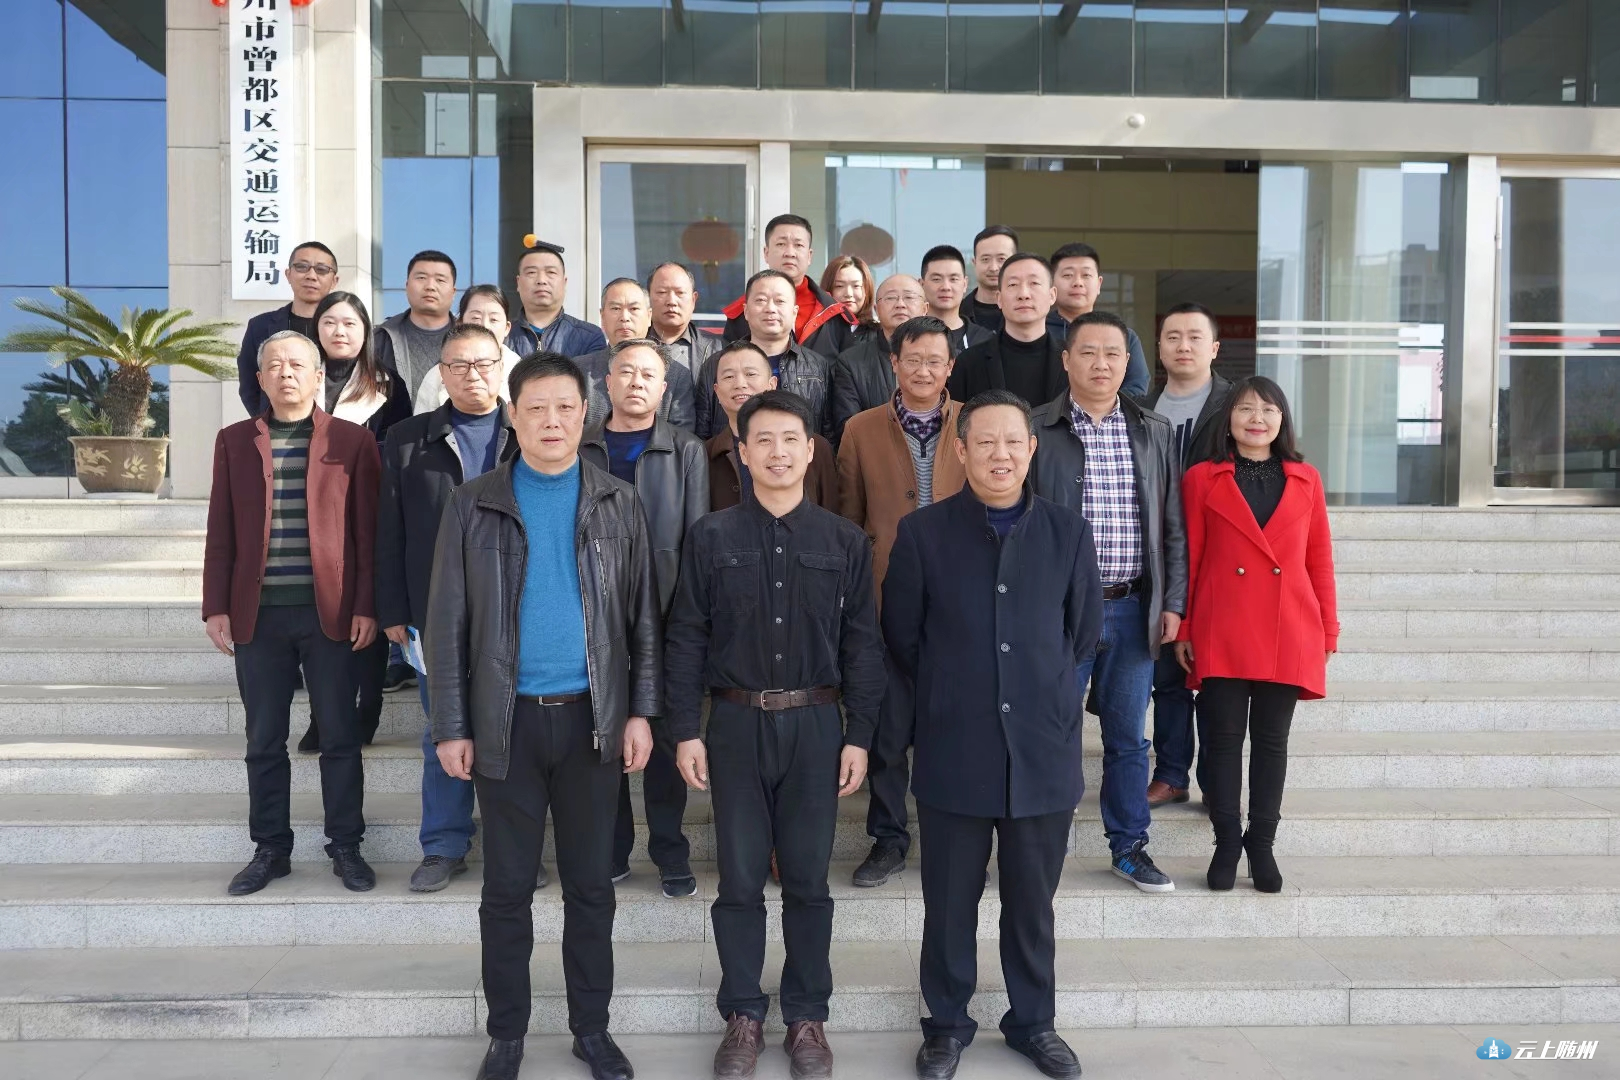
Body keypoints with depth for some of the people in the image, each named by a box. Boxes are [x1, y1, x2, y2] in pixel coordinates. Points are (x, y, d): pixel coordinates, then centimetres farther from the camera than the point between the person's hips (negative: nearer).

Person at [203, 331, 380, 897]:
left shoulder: (352, 440, 3)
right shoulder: (235, 441, 10)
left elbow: (367, 532, 0)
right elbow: (221, 533, 9)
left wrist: (366, 607, -6)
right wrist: (216, 607, 2)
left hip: (330, 613, -2)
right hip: (257, 615, 2)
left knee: (340, 737, 4)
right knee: (264, 741, 9)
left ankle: (346, 847, 17)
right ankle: (270, 849, 22)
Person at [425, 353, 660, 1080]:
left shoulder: (618, 504, 3)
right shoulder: (473, 505, 0)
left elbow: (643, 616, 4)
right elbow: (446, 622, -1)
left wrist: (641, 711, -3)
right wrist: (450, 726, -5)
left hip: (593, 718, 1)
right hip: (506, 720, 0)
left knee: (591, 883, 11)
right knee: (507, 887, 10)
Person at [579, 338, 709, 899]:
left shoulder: (686, 451, 4)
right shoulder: (580, 448, 8)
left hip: (663, 616, -1)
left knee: (665, 735, 5)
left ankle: (670, 853, 18)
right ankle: (610, 849, 22)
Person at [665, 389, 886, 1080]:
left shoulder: (845, 541, 2)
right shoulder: (711, 537, 1)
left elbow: (862, 644, 3)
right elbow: (686, 639, 1)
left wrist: (859, 735, -1)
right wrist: (685, 730, -4)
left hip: (816, 725, 0)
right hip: (737, 725, 0)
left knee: (808, 880, 9)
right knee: (740, 880, 8)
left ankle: (807, 1017, 25)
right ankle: (743, 1017, 23)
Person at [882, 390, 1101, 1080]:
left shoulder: (1068, 533, 2)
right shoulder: (922, 532, -3)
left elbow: (1085, 632, 11)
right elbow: (902, 636, 3)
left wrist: (1040, 691, 11)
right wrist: (951, 696, 8)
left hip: (1044, 751, 1)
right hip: (953, 753, -1)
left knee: (1032, 902, 15)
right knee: (949, 902, 11)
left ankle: (1033, 1022, 34)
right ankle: (946, 1023, 30)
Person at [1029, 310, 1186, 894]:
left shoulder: (1154, 433, 9)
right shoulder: (1035, 430, -3)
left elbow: (1172, 527, 10)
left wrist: (1172, 602, 5)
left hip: (1132, 608, 3)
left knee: (1128, 736, 12)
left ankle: (1129, 846, 27)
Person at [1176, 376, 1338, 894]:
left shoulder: (1306, 480, 9)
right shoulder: (1202, 479, 3)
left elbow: (1319, 559, 10)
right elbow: (1189, 559, 2)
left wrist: (1328, 631, 8)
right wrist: (1182, 629, -1)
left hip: (1289, 636, 2)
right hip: (1221, 634, -2)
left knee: (1272, 739, 8)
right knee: (1224, 737, 3)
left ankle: (1261, 844, 20)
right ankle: (1227, 842, 15)